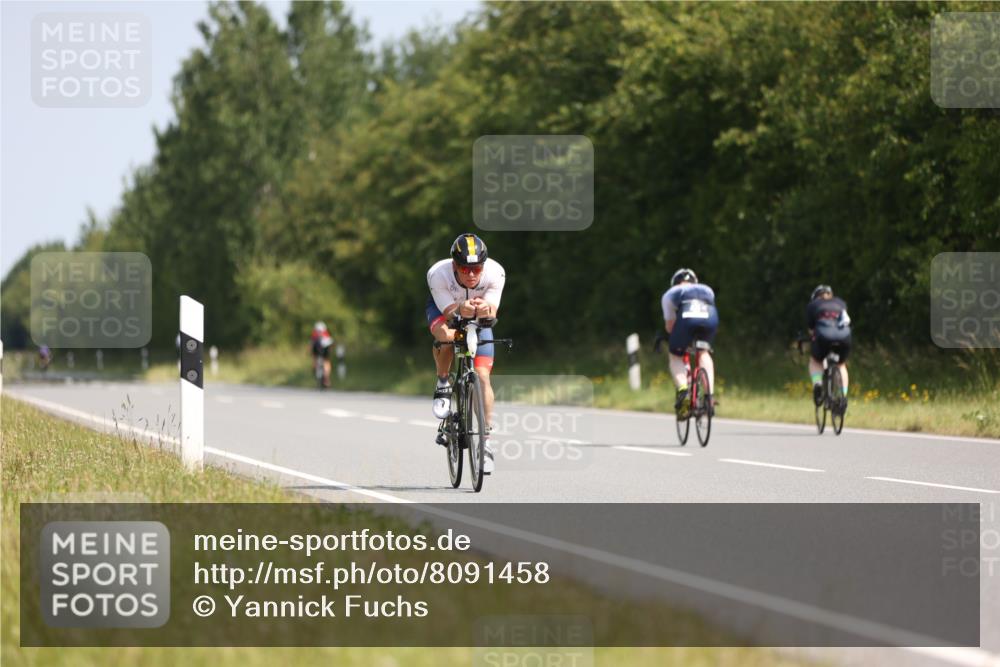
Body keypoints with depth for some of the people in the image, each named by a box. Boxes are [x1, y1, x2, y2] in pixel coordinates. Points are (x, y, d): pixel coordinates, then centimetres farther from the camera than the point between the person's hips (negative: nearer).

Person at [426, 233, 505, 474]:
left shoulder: (495, 273, -32)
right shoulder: (438, 274, -36)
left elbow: (492, 314, -30)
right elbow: (449, 313, -34)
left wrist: (485, 310, -54)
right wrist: (461, 310, -57)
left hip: (479, 317, 1)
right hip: (443, 308, -1)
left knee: (482, 376, -14)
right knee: (445, 335, -37)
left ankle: (486, 439, -5)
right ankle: (443, 386, -10)